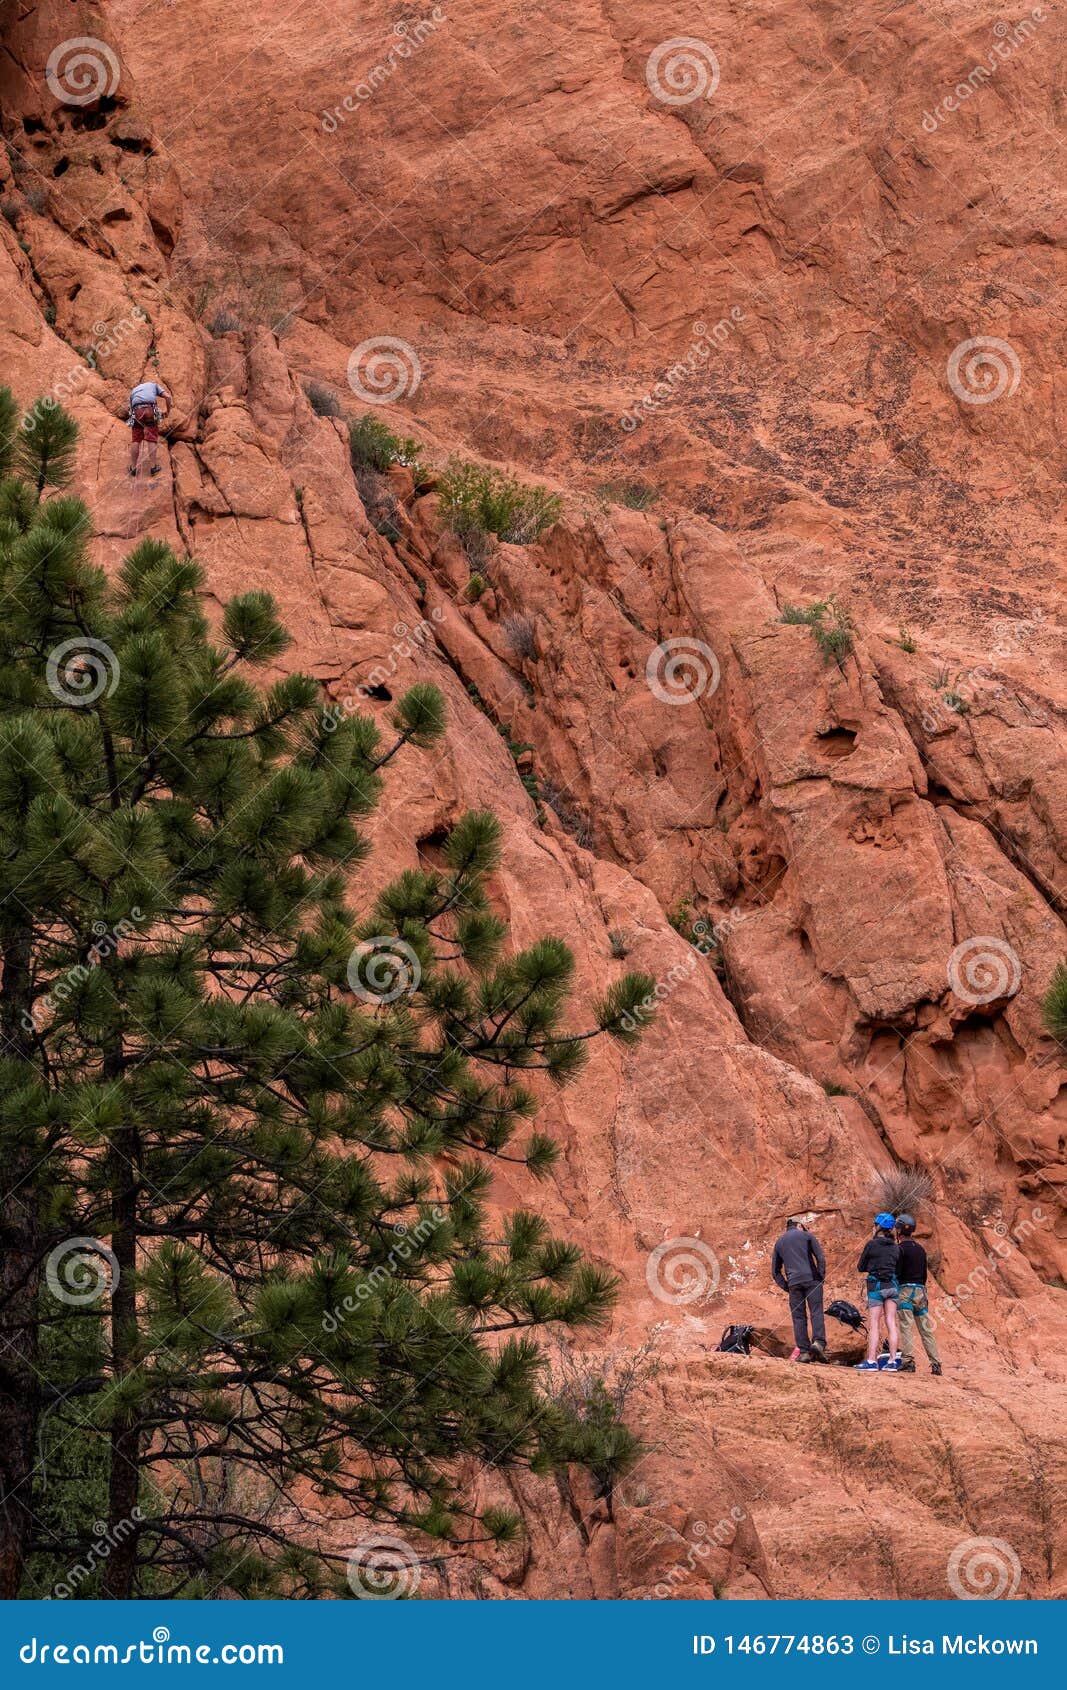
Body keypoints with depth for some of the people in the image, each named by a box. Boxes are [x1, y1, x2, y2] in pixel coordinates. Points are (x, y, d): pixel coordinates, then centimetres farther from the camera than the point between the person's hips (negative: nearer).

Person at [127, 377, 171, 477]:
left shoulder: (133, 391, 35)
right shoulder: (153, 385, 30)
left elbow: (131, 407, 32)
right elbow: (167, 397, 15)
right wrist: (167, 411, 28)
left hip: (136, 411, 2)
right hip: (150, 409, -2)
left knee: (135, 440, 6)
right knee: (152, 439, 0)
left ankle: (133, 468, 5)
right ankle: (152, 467, -5)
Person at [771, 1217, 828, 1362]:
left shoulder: (779, 1242, 21)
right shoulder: (806, 1235, 10)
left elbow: (775, 1271, 20)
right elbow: (821, 1257, -2)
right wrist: (821, 1277, 4)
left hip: (794, 1283, 3)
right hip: (811, 1279, -3)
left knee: (798, 1316, 4)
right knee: (816, 1312, -5)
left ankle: (804, 1351, -3)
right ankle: (818, 1342, -25)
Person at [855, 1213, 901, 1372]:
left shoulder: (871, 1244, -6)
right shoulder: (895, 1247, 8)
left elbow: (860, 1268, 1)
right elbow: (898, 1270, 15)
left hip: (876, 1286, -5)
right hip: (892, 1285, 5)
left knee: (874, 1325, -4)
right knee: (891, 1323, 4)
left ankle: (872, 1361, -9)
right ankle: (892, 1361, 0)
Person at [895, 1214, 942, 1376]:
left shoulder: (901, 1248, -8)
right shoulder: (920, 1249, 15)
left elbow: (897, 1272, -12)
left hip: (905, 1290, -7)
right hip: (921, 1290, 7)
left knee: (906, 1327, -10)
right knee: (926, 1329, 7)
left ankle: (908, 1361, -20)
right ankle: (936, 1364, 4)